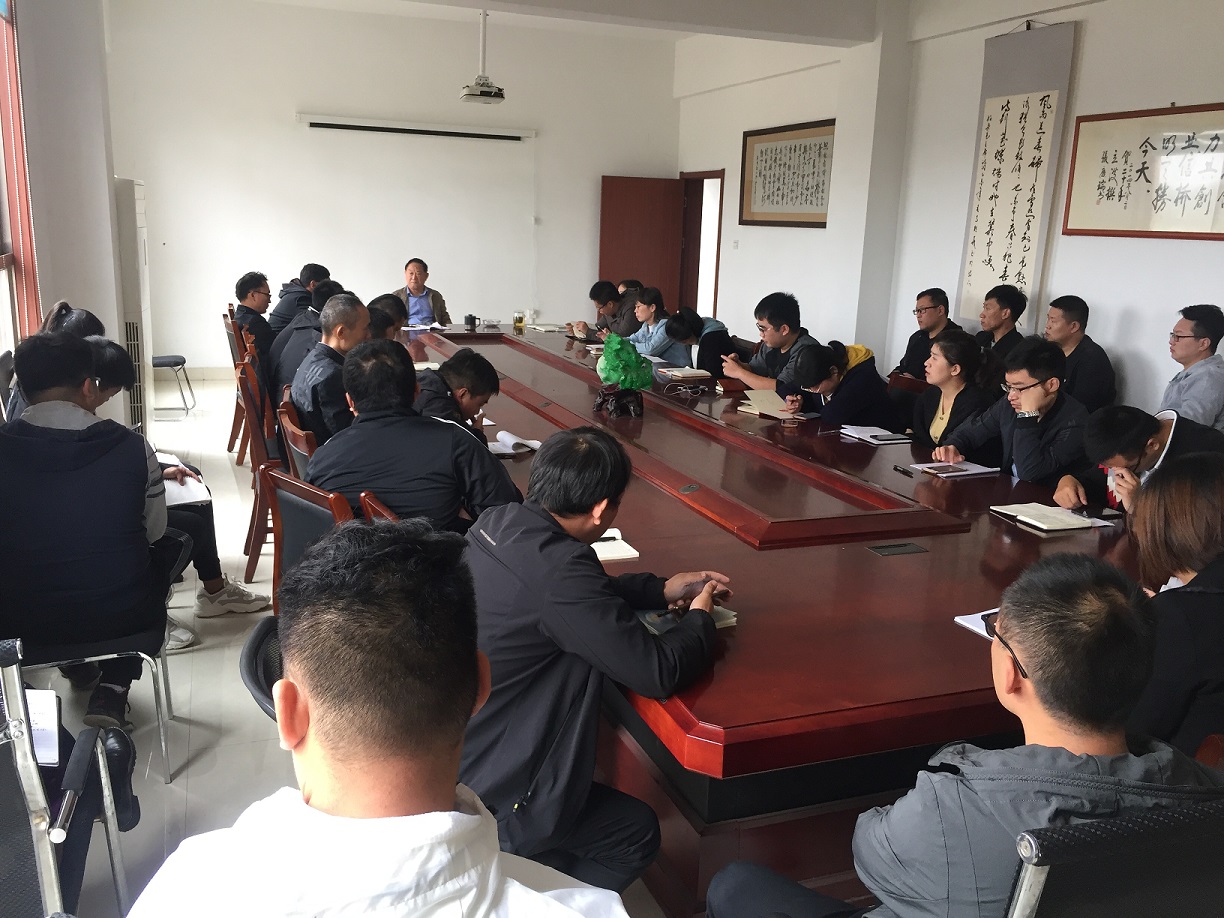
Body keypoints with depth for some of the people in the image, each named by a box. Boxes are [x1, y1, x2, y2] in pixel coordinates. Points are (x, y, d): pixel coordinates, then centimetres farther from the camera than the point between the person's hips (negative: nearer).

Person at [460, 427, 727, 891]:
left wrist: (663, 589, 13)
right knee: (637, 832, 13)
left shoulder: (496, 523, -3)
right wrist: (699, 618, -3)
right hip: (479, 799, -8)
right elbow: (658, 672, -24)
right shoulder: (558, 568, -30)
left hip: (441, 755, 8)